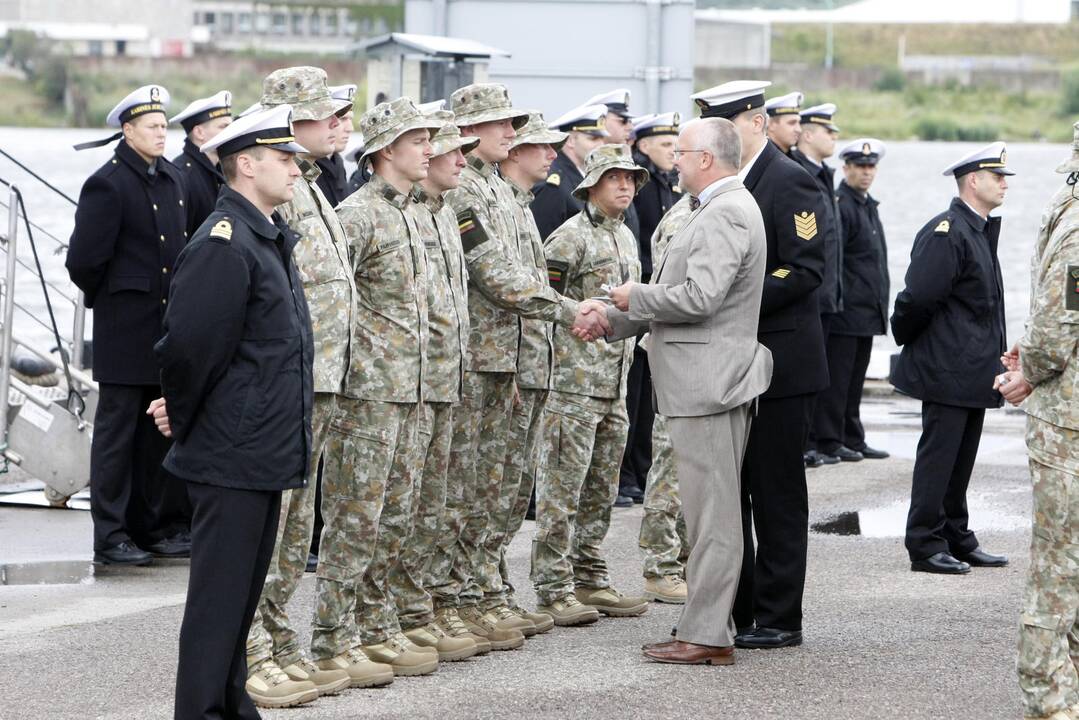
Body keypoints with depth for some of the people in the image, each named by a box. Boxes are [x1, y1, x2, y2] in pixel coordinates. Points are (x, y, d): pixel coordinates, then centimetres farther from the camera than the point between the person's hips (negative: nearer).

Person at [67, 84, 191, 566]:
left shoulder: (174, 179, 11)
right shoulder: (108, 184, -12)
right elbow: (83, 261, -13)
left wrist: (181, 302, 13)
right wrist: (109, 300, -1)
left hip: (168, 327, 7)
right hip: (125, 332, -7)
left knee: (158, 430, 11)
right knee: (117, 431, -1)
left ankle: (154, 527, 19)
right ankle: (110, 538, 4)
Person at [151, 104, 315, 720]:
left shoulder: (274, 239, 15)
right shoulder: (224, 245, -17)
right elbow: (189, 344, -21)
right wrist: (182, 417, -7)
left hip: (267, 453, 9)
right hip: (233, 454, -9)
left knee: (247, 583, 15)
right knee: (221, 586, -4)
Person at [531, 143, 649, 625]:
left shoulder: (625, 237, 15)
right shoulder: (570, 237, -11)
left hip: (614, 386, 8)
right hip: (574, 383, -8)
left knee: (601, 491, 12)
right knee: (562, 489, -5)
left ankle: (589, 579, 20)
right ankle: (553, 589, -2)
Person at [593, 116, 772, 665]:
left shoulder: (725, 214, -16)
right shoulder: (722, 210, 18)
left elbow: (699, 297, -25)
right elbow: (689, 294, 22)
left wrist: (637, 297, -9)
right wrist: (613, 319, 17)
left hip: (707, 382, -11)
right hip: (705, 382, 11)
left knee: (711, 514, -7)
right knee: (710, 512, 13)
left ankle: (706, 636, -5)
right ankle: (707, 625, 19)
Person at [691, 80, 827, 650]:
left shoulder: (789, 181, -10)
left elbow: (805, 270, -17)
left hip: (777, 361, -9)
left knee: (776, 493, -3)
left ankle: (779, 618, 3)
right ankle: (733, 610, 18)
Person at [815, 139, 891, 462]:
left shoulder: (869, 205, 18)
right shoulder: (839, 205, -12)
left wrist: (881, 307, 21)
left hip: (867, 312, 9)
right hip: (845, 312, -9)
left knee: (854, 379, 13)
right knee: (836, 378, -5)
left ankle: (852, 438, 18)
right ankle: (829, 440, -1)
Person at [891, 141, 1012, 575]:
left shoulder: (981, 231, 15)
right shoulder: (946, 231, -17)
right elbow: (918, 296, -20)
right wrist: (906, 340, -6)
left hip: (974, 372, 10)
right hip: (947, 371, -10)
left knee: (961, 458, 15)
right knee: (938, 454, -4)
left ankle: (957, 541, 22)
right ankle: (925, 546, 1)